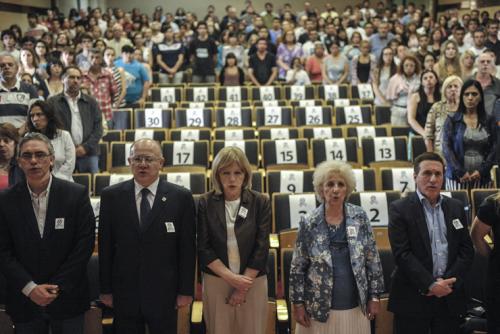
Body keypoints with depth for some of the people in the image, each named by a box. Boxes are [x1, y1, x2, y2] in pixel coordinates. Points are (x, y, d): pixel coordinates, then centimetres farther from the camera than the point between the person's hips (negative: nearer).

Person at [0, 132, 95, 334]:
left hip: (67, 299, -1)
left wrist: (58, 287, -10)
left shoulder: (77, 194, -5)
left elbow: (85, 244, -7)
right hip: (24, 300, 1)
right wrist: (30, 288, -11)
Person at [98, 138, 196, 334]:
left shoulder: (181, 197, -4)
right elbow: (105, 246, 3)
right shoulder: (111, 196, 1)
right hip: (124, 293, 1)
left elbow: (187, 247, -2)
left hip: (164, 293, -1)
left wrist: (186, 290, -3)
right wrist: (105, 289, 3)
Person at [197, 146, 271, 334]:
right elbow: (204, 249, -4)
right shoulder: (206, 203, -2)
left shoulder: (260, 202, -4)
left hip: (253, 281, 0)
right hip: (216, 281, 0)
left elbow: (261, 247, -6)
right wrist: (231, 278, -12)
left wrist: (243, 286, -9)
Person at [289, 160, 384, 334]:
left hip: (355, 306, 1)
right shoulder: (309, 223, -6)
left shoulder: (360, 217, -3)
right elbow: (298, 267, -1)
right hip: (319, 307, -1)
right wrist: (298, 303, -3)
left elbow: (373, 259, 2)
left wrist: (374, 296, 1)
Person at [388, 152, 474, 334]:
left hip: (450, 297, 4)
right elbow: (402, 253, -11)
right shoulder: (399, 208, -4)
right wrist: (430, 284, -16)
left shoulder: (456, 207, 10)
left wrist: (448, 282, -7)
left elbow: (466, 250, 6)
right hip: (412, 298, -4)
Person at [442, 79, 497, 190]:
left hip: (482, 178, 1)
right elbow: (447, 149, -4)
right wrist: (460, 172, -13)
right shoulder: (452, 121, 4)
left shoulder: (489, 121, 9)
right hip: (457, 177, -1)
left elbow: (493, 149, 3)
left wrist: (481, 171, -10)